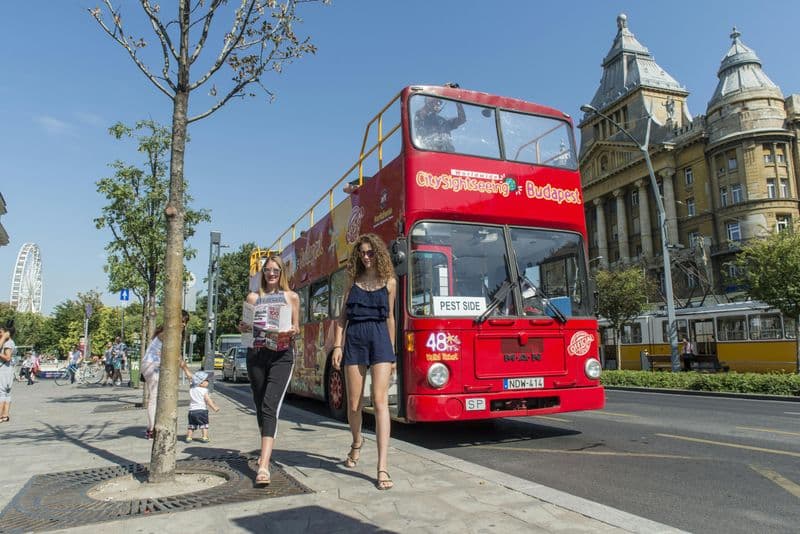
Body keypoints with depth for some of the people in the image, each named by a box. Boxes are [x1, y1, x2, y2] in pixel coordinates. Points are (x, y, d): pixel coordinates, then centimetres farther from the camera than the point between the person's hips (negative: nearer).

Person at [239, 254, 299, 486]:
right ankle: (267, 450, 35)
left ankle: (264, 465, -23)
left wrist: (292, 331, -11)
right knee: (260, 406, 13)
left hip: (281, 355, -3)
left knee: (270, 407, -16)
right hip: (256, 353, 3)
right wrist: (242, 328, -8)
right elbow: (246, 326, 15)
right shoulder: (253, 297, 14)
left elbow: (296, 328, 11)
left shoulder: (291, 297, 10)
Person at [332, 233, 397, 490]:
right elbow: (343, 316, 10)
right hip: (354, 339, 2)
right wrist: (337, 346, 1)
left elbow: (390, 317, 13)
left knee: (380, 401, -13)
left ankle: (383, 467, -14)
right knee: (354, 404, 7)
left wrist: (392, 351, 13)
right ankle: (357, 443, 38)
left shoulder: (389, 282, 9)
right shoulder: (353, 281, 12)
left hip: (379, 339, -2)